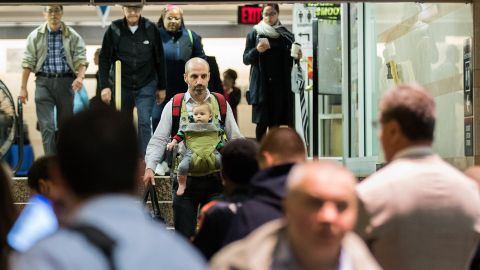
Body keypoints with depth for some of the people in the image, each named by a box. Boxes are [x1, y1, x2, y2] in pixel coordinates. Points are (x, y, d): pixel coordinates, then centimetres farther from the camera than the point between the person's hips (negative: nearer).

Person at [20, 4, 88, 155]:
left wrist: (80, 77, -21)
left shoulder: (73, 36, 4)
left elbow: (81, 59, -2)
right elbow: (28, 63, 4)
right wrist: (23, 87, 0)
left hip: (65, 82, 1)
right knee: (46, 125, -9)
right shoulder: (35, 36, 5)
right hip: (43, 82, -1)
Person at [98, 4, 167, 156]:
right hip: (123, 86, 1)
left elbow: (160, 60, 4)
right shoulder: (114, 30, -4)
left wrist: (162, 87, 5)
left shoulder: (151, 29, -3)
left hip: (146, 86, -1)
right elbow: (104, 59, -2)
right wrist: (105, 86, -9)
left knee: (144, 123, -12)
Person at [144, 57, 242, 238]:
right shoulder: (174, 106, 2)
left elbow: (235, 139, 10)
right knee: (183, 235, 2)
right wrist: (150, 167, -14)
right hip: (185, 178, -1)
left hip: (215, 177, 1)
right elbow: (158, 140, 1)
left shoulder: (221, 104, 6)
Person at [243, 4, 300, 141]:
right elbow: (246, 59, 3)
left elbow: (289, 62, 16)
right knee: (262, 122, -6)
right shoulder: (254, 34, 6)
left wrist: (297, 57, -6)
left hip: (280, 85, 2)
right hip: (261, 85, -2)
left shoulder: (286, 35, 10)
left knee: (275, 122, 0)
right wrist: (257, 50, -16)